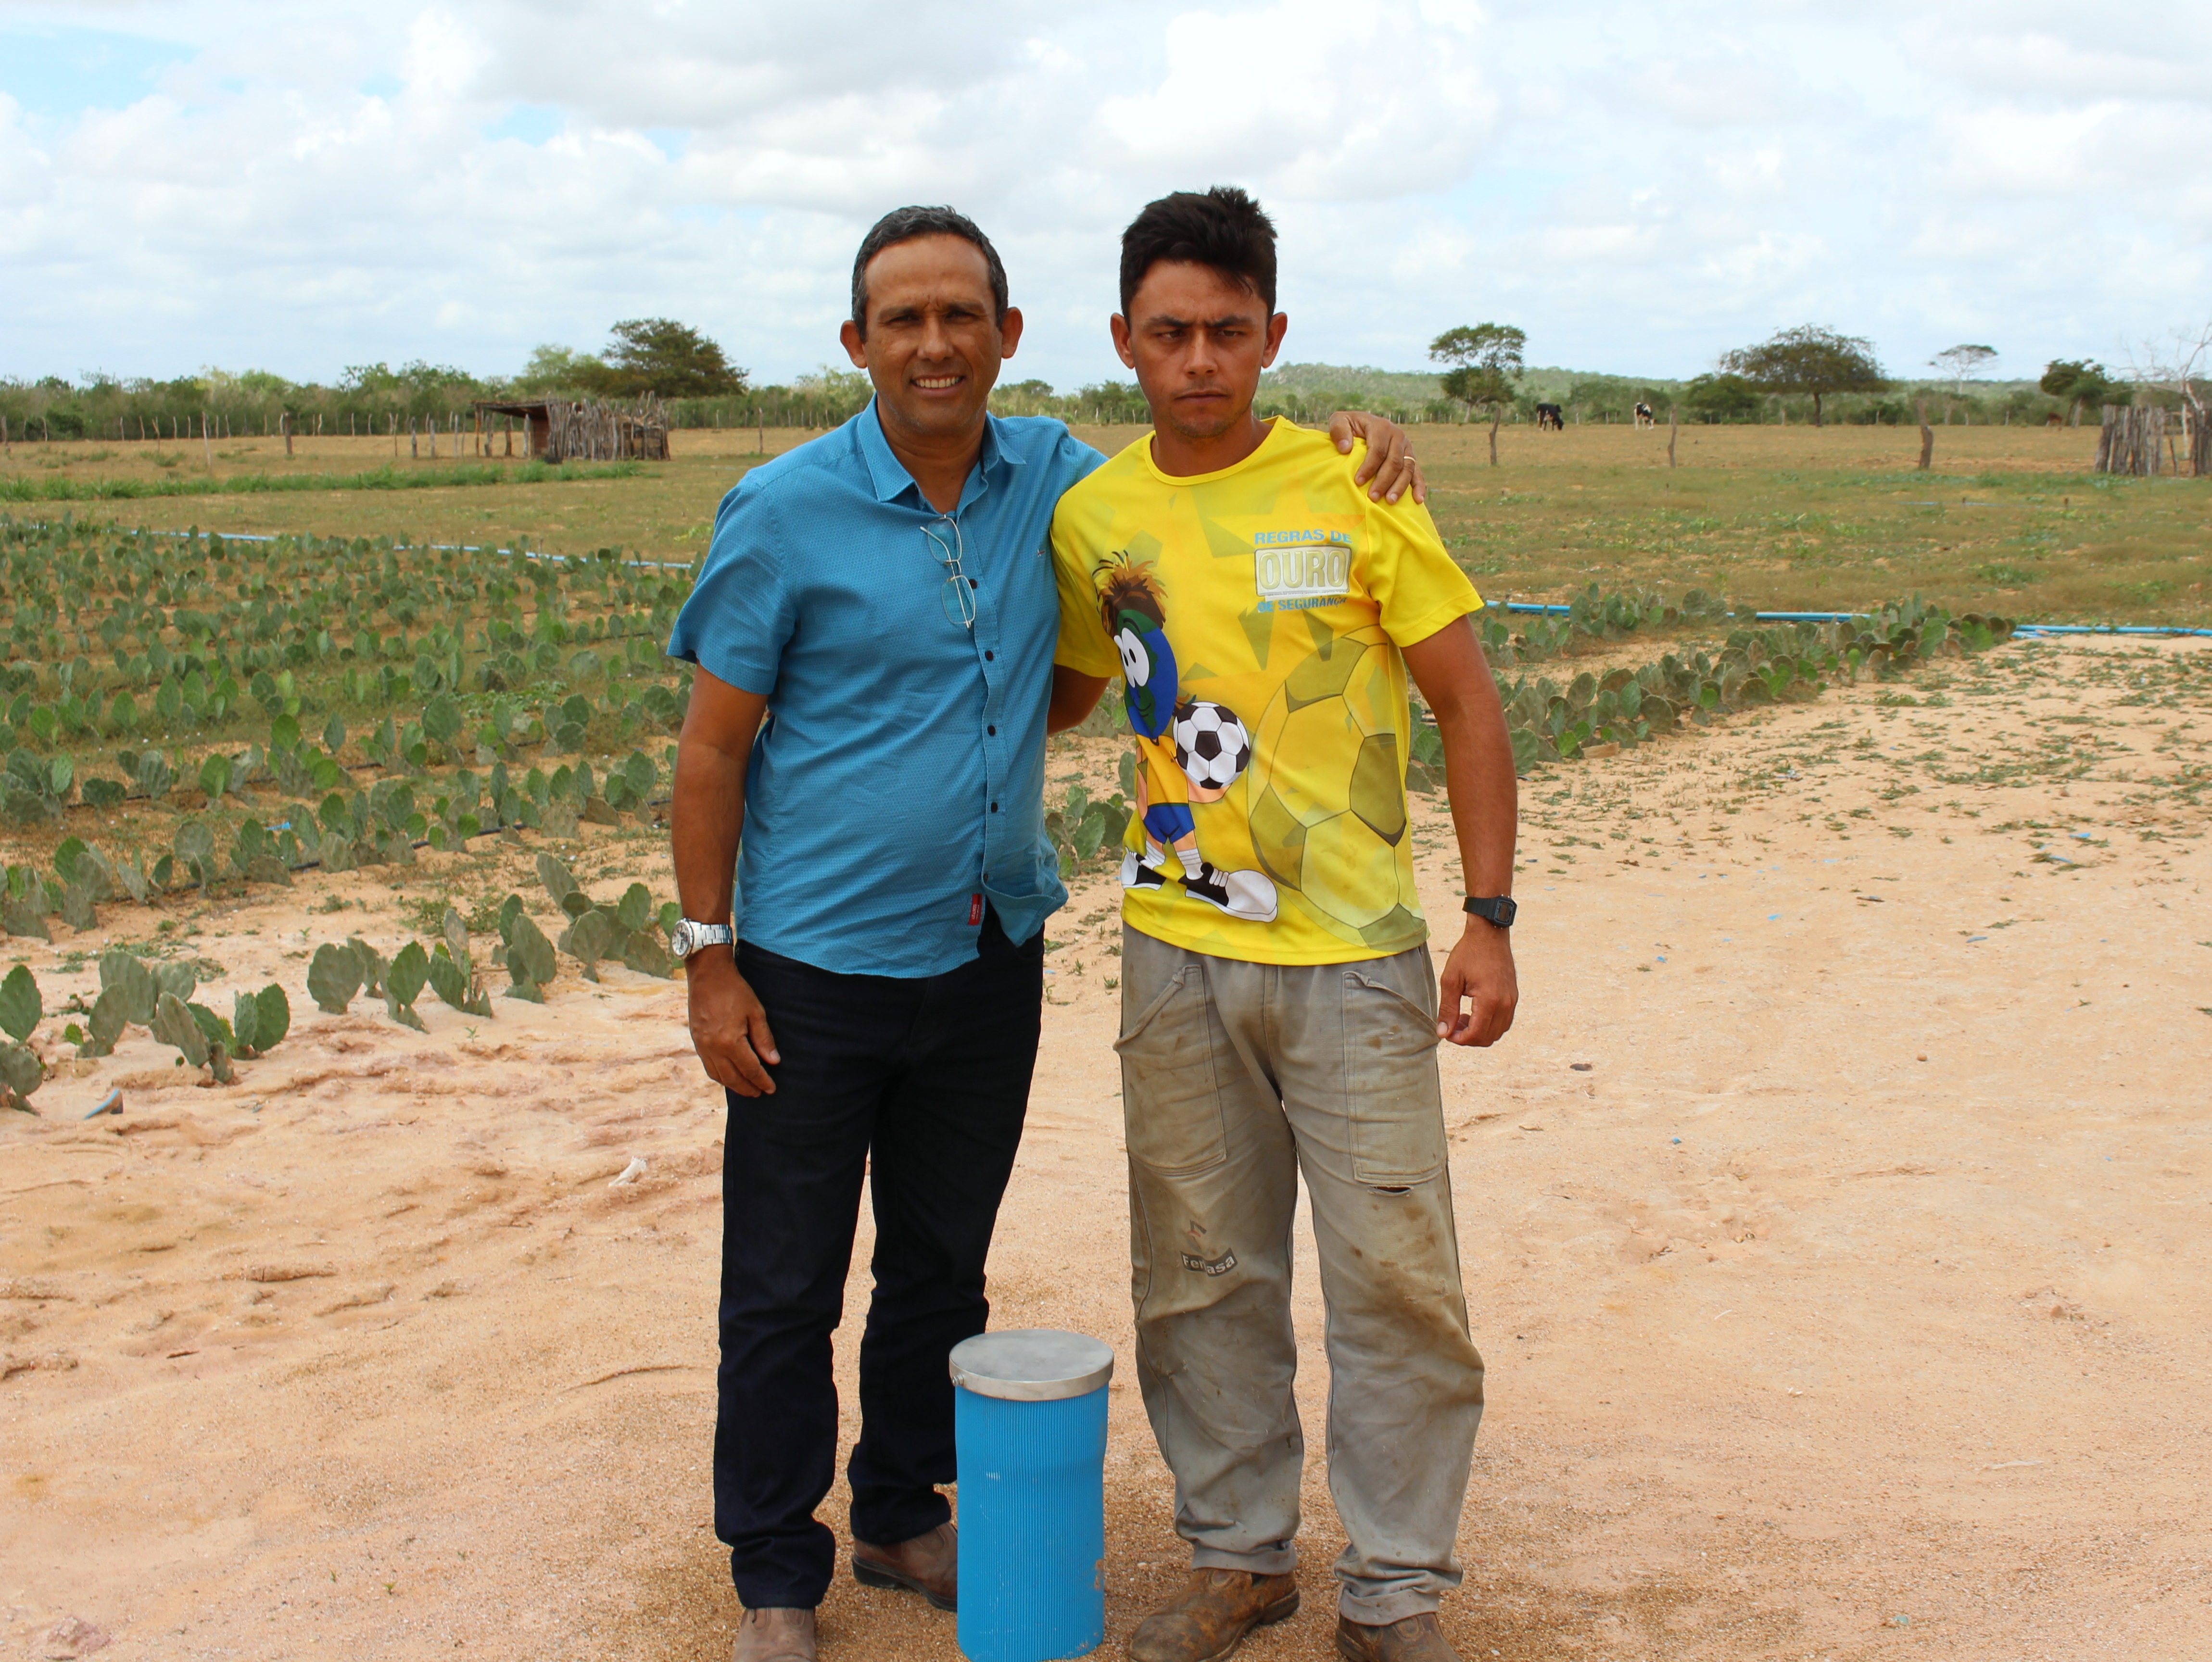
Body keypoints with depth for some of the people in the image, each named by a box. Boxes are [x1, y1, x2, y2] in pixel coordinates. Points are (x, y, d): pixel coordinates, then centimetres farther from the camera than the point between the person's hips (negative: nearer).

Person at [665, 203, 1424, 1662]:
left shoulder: (1054, 481, 2)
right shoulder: (785, 514, -10)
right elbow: (714, 746, -6)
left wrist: (1348, 448, -3)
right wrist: (708, 957, -9)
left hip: (990, 959, 4)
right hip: (820, 967, -4)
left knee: (943, 1265, 17)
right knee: (786, 1291, 5)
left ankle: (903, 1517, 36)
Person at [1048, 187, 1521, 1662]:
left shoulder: (1356, 490, -6)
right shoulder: (1091, 520, 3)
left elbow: (1467, 701, -3)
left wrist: (1490, 916, -8)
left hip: (1351, 957, -3)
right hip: (1177, 953, 3)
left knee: (1395, 1278, 1)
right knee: (1200, 1276, 11)